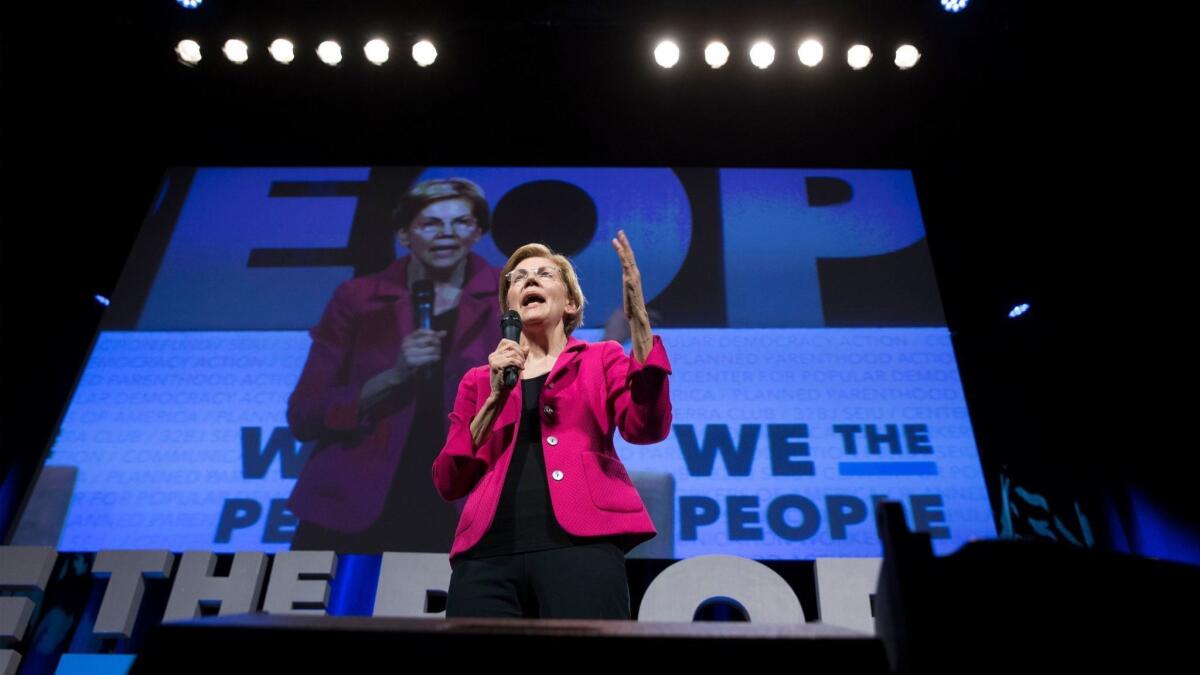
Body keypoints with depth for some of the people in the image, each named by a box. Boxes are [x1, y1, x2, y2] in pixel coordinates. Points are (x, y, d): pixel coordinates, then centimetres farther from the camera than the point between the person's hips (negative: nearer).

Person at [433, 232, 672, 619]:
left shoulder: (601, 359, 16)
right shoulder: (479, 379, 21)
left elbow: (647, 428, -3)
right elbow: (449, 484, 11)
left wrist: (637, 317, -10)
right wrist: (495, 398, 0)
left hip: (580, 544, -2)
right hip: (487, 551, 2)